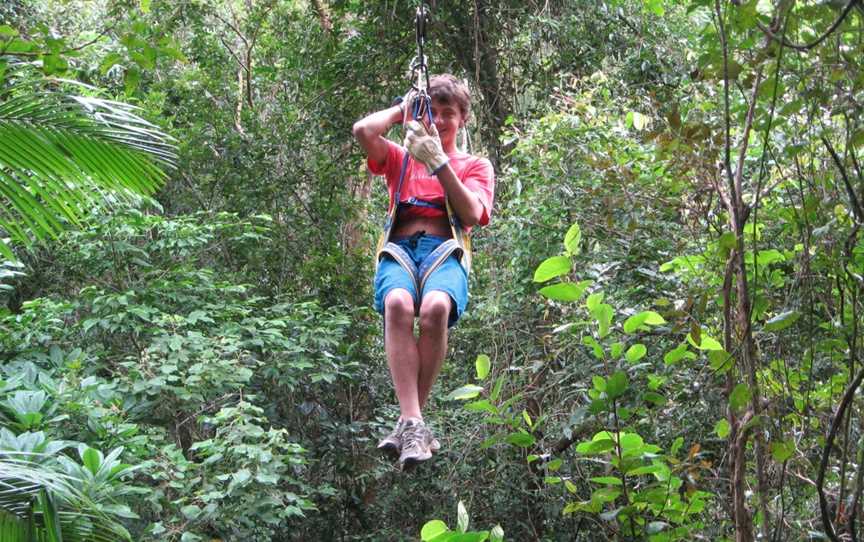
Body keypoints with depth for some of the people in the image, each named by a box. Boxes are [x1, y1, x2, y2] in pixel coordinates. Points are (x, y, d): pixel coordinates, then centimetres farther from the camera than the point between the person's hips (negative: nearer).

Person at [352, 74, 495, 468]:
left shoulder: (476, 166, 24)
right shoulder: (400, 158, 27)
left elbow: (472, 215, 3)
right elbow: (362, 131, 5)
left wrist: (439, 162, -1)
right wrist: (404, 108, 19)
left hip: (446, 250, -1)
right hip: (399, 248, 1)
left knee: (435, 308, -38)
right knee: (398, 304, -38)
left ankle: (408, 423, -30)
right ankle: (413, 423, -43)